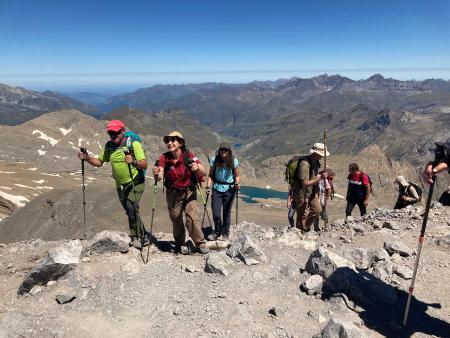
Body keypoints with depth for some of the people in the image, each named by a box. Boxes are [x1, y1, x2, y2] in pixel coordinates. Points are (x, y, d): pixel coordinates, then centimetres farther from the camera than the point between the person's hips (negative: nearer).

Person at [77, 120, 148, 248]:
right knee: (130, 211, 13)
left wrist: (133, 161, -43)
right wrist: (87, 158, -11)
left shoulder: (134, 144, -17)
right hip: (120, 185, 6)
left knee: (131, 207, -22)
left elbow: (144, 165, -23)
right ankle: (142, 235, 29)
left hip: (136, 183, -6)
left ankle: (136, 237, -6)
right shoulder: (109, 146, -1)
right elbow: (99, 162, 7)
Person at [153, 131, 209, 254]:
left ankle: (200, 243, 5)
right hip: (173, 193, 2)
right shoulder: (164, 158, -11)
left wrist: (197, 168, -44)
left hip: (189, 191, -2)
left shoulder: (189, 155, -18)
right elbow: (160, 177, -21)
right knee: (176, 220, 10)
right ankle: (180, 244, 31)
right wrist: (157, 174, -43)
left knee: (192, 218, -12)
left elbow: (204, 173, -23)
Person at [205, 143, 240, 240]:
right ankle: (217, 232, 25)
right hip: (217, 188, 0)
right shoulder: (214, 160, -3)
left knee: (226, 213, 7)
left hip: (229, 189, 0)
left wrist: (237, 183, -15)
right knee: (216, 214, -3)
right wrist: (208, 186, -9)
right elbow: (210, 175, 4)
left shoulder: (234, 161, -3)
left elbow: (237, 176, 4)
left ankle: (225, 234, 27)